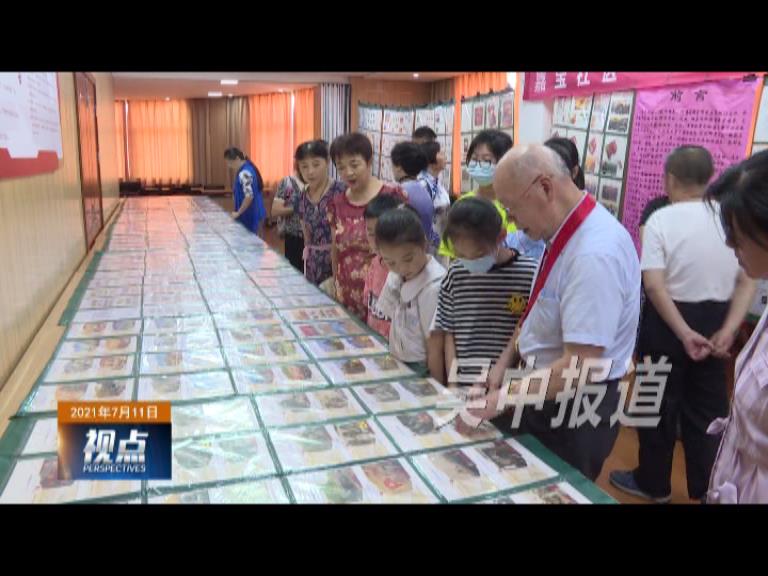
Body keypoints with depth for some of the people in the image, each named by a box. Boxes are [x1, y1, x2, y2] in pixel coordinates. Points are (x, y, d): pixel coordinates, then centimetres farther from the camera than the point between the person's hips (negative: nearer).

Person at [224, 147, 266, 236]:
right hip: (251, 215, 10)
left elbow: (249, 196, -27)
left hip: (251, 216, -10)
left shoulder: (244, 173, -20)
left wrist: (238, 213, -18)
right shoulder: (247, 169, 11)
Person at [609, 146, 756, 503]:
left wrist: (684, 333, -18)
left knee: (660, 404, 11)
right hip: (715, 321, 5)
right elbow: (747, 283, -2)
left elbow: (654, 286, -21)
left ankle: (653, 484, 27)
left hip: (669, 321, -4)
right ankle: (708, 487, 30)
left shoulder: (660, 220, -13)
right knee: (708, 407, 17)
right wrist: (728, 330, -5)